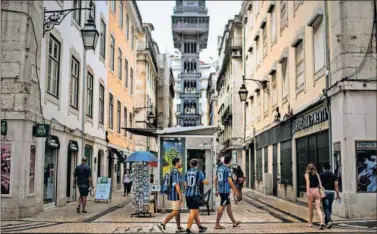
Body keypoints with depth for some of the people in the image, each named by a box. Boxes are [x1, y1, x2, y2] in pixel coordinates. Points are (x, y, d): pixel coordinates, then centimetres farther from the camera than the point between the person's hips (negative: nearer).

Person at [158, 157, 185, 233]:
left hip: (172, 194, 10)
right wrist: (180, 195, -20)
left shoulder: (172, 171, 13)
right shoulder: (176, 172, -17)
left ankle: (179, 227, 19)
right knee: (175, 212, -6)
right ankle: (162, 224, -7)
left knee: (178, 211, 14)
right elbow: (176, 185, -22)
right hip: (175, 195, -10)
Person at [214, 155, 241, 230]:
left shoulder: (219, 168, 11)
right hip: (225, 190, -8)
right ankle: (217, 224, -2)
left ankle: (234, 222, 26)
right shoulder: (227, 169, -13)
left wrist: (216, 190, 21)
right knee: (222, 207, -4)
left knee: (229, 206, 17)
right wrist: (235, 191, -11)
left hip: (220, 190, 8)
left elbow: (215, 179, 14)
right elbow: (230, 181, -17)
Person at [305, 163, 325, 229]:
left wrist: (307, 191, -17)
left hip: (311, 190, -2)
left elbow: (308, 183, -9)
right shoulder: (316, 174, 14)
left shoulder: (307, 174, 6)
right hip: (317, 190, 2)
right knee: (318, 208, -4)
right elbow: (320, 182, 2)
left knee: (310, 208, 13)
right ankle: (322, 222, -23)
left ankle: (310, 223, 25)